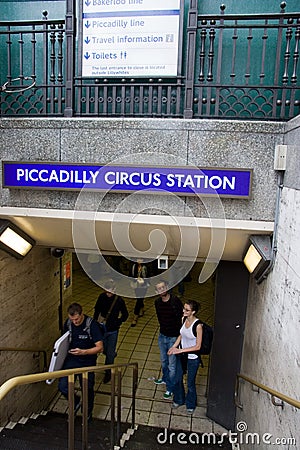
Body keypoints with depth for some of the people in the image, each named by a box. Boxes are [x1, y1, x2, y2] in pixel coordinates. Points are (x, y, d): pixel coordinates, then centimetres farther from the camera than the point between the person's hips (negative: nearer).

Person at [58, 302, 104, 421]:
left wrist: (83, 352, -30)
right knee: (63, 386, -6)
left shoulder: (92, 325, -22)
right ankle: (76, 402, 26)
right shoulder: (68, 323, -6)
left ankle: (88, 413, 40)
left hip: (87, 363, -4)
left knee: (87, 389, 9)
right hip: (71, 360, 4)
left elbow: (100, 348, -20)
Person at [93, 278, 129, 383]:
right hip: (102, 329, 3)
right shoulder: (102, 297, -8)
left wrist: (117, 323, -15)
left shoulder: (119, 300, -16)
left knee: (110, 353, 5)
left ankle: (108, 372, 23)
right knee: (104, 350, 18)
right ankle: (113, 354, 50)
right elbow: (97, 310, 8)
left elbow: (125, 315, -4)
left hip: (113, 331, -3)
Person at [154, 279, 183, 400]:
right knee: (163, 361, 25)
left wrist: (177, 335, -14)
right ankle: (165, 379, 49)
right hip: (162, 335, 6)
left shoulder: (175, 301, -22)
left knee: (172, 364, 4)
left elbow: (180, 319, -16)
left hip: (173, 337, -6)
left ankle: (170, 388, 21)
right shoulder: (157, 302, -3)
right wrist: (164, 329, 10)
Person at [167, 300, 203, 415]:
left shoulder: (198, 325, -27)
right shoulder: (183, 319, -9)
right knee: (178, 379, 20)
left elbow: (198, 346, -21)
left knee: (190, 383, 13)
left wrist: (180, 350, -22)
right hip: (181, 355, 6)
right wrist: (174, 347, -5)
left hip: (193, 358, -5)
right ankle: (179, 399, 46)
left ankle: (191, 405, 39)